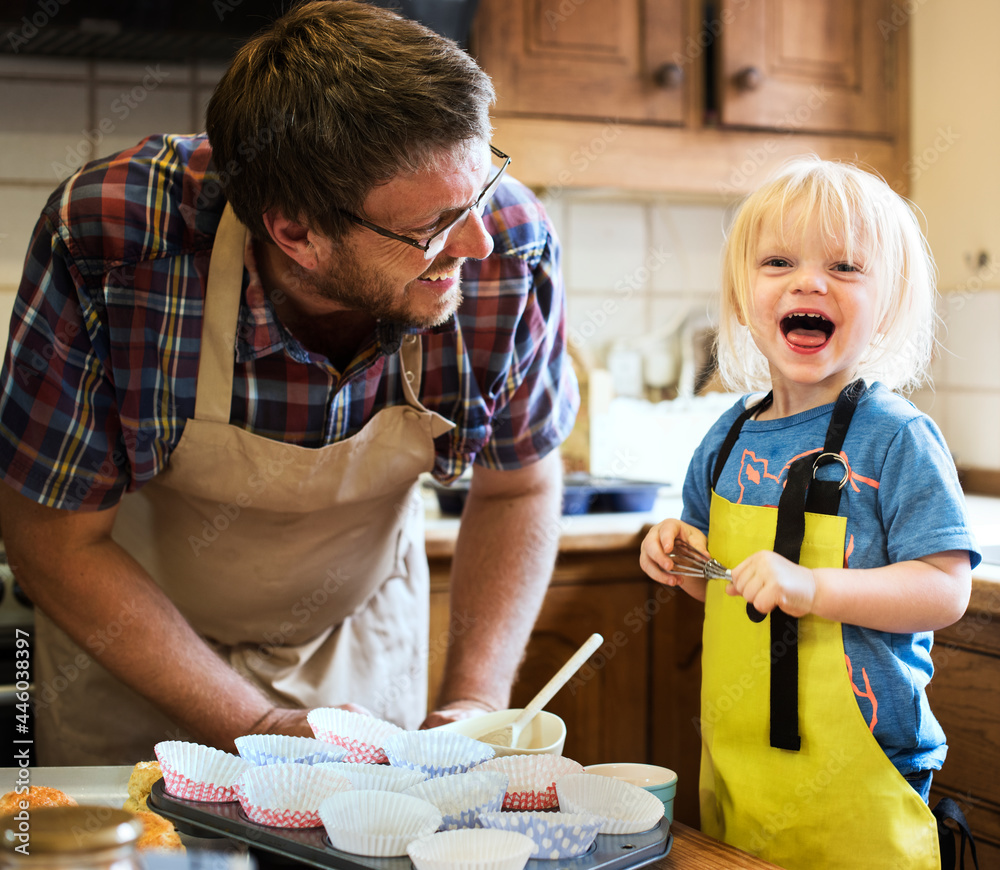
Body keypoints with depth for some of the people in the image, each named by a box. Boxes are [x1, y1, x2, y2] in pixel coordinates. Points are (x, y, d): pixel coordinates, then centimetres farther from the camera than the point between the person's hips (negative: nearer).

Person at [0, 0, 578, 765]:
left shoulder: (511, 248, -29)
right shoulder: (112, 247, -35)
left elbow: (518, 489, -11)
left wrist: (475, 706, -23)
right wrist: (264, 730, -29)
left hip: (361, 636, 2)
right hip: (131, 644, -1)